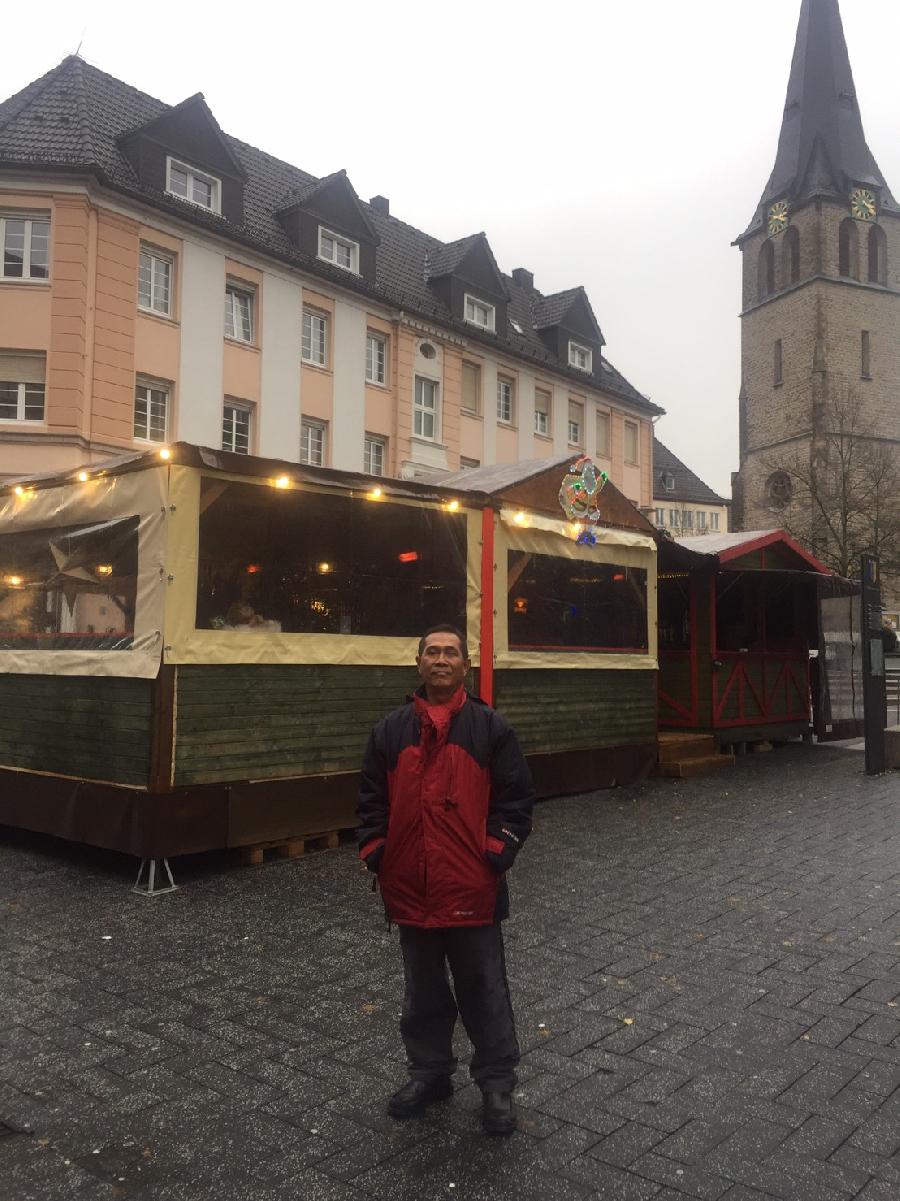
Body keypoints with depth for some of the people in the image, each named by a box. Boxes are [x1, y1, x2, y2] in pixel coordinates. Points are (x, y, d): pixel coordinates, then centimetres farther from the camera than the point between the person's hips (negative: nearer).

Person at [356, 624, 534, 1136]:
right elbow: (373, 797, 9)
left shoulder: (490, 727, -3)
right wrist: (376, 853, 0)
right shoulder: (392, 729, 5)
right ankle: (429, 1072, 37)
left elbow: (516, 797, -3)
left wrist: (496, 853, -11)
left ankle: (497, 1083, 25)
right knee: (423, 989, 19)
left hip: (472, 888, -3)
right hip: (411, 889, 3)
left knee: (483, 988, 9)